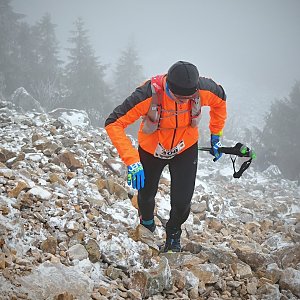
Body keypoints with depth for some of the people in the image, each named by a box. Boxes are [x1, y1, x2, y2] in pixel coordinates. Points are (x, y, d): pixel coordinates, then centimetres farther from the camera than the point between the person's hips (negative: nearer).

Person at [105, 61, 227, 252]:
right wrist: (132, 161, -42)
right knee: (146, 195, 19)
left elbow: (220, 101, -5)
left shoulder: (203, 89, -31)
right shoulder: (149, 95, -40)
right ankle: (147, 225, 56)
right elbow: (114, 124, -36)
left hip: (186, 149, 1)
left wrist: (216, 136, 2)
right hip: (151, 149, -1)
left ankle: (173, 233, 28)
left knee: (182, 201, -8)